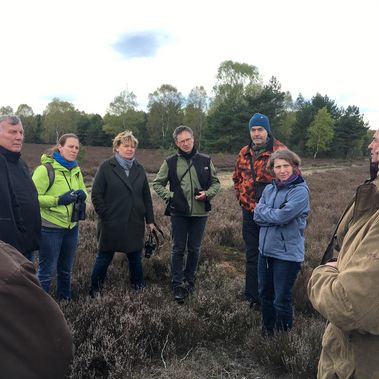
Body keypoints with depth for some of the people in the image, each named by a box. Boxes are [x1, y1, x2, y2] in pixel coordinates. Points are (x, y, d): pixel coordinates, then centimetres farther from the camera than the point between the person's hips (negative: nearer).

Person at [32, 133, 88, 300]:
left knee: (66, 269, 22)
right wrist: (59, 200, -25)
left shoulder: (76, 169, 7)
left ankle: (65, 300, 40)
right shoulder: (45, 169, -15)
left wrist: (81, 194, -7)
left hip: (71, 227, 7)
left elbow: (83, 190, 16)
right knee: (47, 271, 4)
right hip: (50, 228, -7)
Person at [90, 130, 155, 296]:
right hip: (111, 225, -3)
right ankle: (95, 289, 26)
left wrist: (150, 220, 7)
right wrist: (105, 216, -9)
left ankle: (138, 286, 34)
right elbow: (96, 195, -6)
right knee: (104, 257, 8)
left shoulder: (139, 168, 8)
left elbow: (146, 196, 9)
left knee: (135, 256, 15)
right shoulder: (106, 167, -5)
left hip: (135, 224, 4)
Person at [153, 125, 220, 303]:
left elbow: (215, 182, 10)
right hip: (179, 213, -1)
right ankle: (177, 284, 15)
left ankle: (189, 279, 32)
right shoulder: (170, 162, 0)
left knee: (194, 248, 13)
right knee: (178, 249, 4)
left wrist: (208, 193, -9)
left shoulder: (205, 160, 2)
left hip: (200, 212, 1)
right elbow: (157, 183, 8)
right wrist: (168, 195, -7)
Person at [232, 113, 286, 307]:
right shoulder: (244, 153, 9)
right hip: (250, 212, 5)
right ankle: (252, 296, 28)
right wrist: (247, 202, 3)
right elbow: (237, 179, 15)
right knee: (252, 255, 14)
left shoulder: (279, 151, -8)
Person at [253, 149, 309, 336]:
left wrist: (264, 211, -7)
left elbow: (282, 216, -24)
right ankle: (266, 330, 42)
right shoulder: (269, 189, 6)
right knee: (265, 294, 21)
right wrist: (275, 214, -16)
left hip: (287, 254, -6)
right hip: (265, 250, 7)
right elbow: (257, 216, -1)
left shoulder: (300, 190, -14)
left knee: (281, 300, 5)